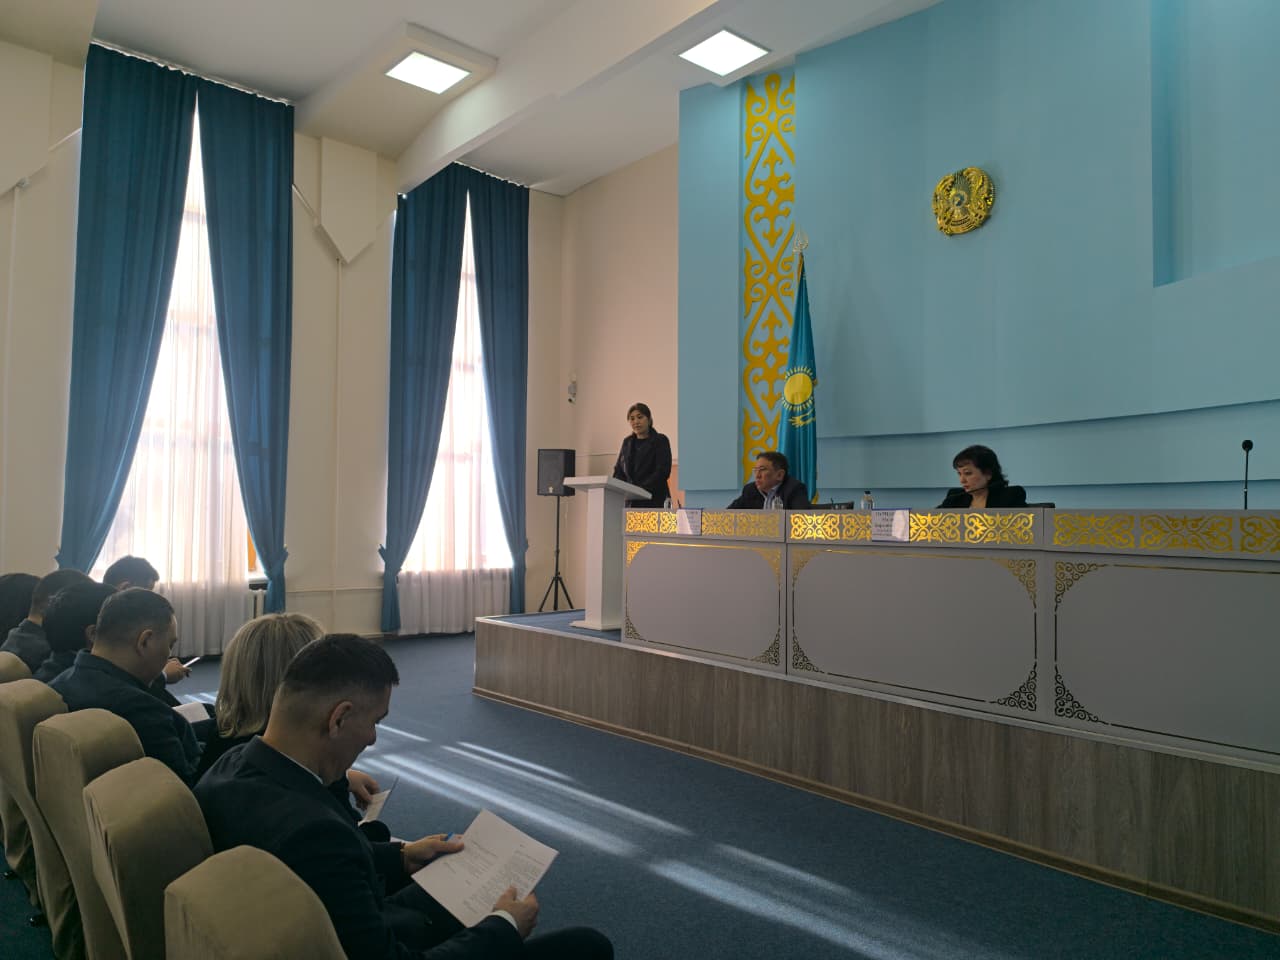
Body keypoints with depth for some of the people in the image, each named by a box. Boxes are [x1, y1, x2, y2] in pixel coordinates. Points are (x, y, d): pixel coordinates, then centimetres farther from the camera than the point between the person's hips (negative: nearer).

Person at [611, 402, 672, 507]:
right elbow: (618, 471, 17)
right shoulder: (627, 443, 17)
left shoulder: (660, 441, 2)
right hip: (629, 501, 4)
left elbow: (662, 472, -8)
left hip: (653, 502, -4)